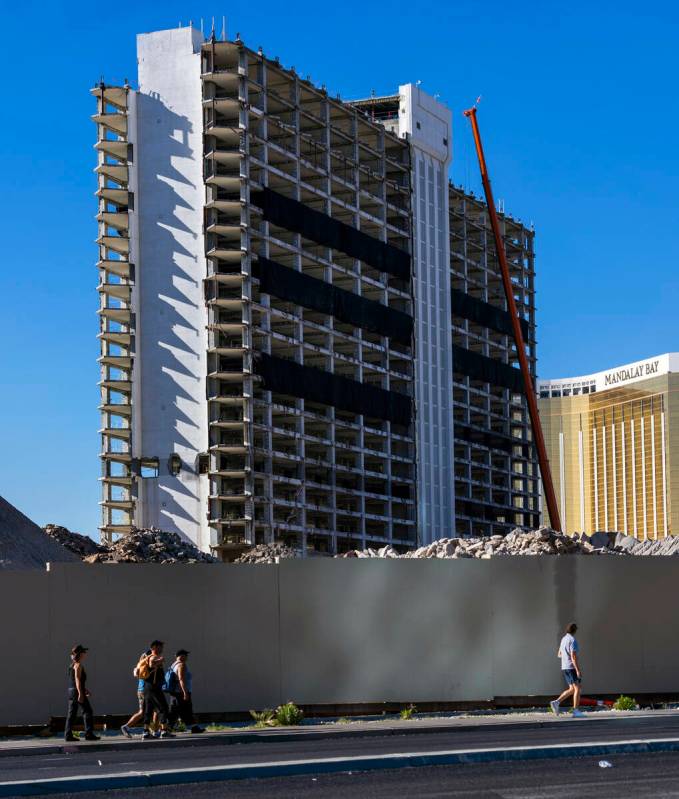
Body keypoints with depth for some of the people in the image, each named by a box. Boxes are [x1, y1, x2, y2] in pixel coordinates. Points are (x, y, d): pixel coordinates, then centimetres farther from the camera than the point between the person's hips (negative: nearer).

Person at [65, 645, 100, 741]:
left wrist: (85, 690, 30)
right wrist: (80, 694, -23)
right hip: (77, 690, -9)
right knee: (88, 711, -3)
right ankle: (89, 734, -4)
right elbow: (77, 679, -20)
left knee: (71, 713, 7)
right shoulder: (78, 665, -12)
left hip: (71, 690, 9)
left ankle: (68, 734, 4)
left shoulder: (72, 664, 17)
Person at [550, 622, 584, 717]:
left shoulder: (563, 639, 15)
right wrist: (578, 670, -24)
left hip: (565, 668, 9)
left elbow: (559, 654, 23)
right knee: (577, 689, -6)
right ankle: (576, 711, -11)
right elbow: (573, 656, -22)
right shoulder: (572, 640, -15)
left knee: (572, 690, 11)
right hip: (572, 668, -9)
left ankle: (556, 702, -2)